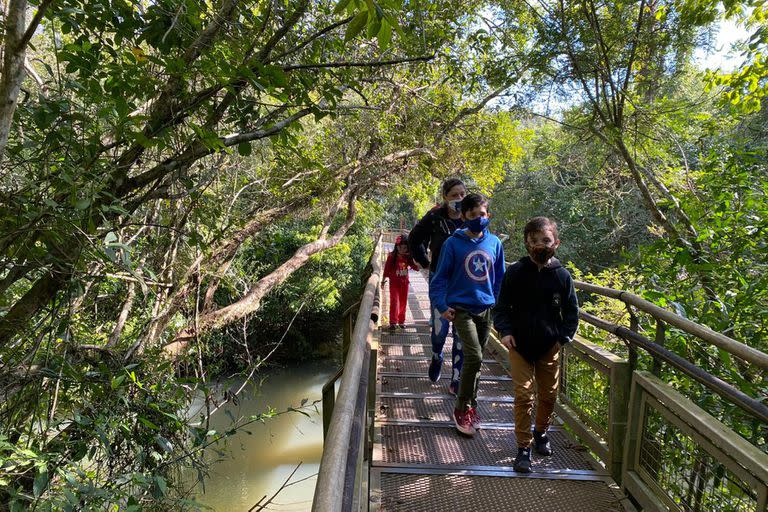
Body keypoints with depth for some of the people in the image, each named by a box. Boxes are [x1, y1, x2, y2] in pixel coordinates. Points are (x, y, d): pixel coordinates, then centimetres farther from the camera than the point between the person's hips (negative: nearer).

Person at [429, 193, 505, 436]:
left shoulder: (494, 243, 3)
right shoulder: (453, 243, -7)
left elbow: (500, 277, 13)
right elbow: (440, 277, -3)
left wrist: (498, 304, 11)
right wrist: (442, 305, -10)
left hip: (486, 309, 4)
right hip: (461, 308, -4)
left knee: (475, 359, 13)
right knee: (474, 356, -15)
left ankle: (470, 405, 30)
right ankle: (462, 409, 3)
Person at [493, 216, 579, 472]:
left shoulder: (562, 275, -3)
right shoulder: (515, 272, -7)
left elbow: (571, 311, 7)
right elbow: (502, 306, 0)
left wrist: (564, 336, -4)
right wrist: (505, 331, -13)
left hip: (550, 347, 2)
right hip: (520, 346, -2)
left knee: (549, 395, 15)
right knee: (523, 396, -2)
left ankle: (541, 432, 41)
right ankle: (524, 447, 11)